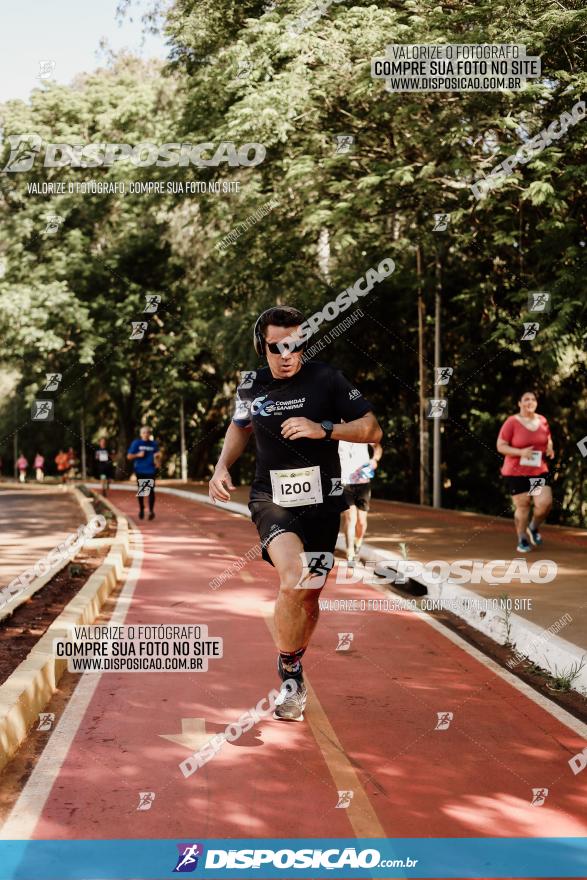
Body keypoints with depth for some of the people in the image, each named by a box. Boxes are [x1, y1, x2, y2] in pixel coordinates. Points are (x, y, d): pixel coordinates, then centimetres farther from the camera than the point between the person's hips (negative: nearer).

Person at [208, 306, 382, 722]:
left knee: (309, 597, 9)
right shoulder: (251, 386, 3)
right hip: (271, 499, 0)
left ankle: (293, 668, 37)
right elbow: (240, 426, 25)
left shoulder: (326, 379, -6)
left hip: (322, 502, 1)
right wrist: (223, 466, 9)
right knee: (294, 579, -26)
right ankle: (290, 677, -9)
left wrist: (323, 429, -18)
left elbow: (372, 429, -4)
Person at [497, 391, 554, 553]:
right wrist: (521, 452, -24)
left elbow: (548, 440, 20)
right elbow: (500, 446, -10)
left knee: (545, 503, -10)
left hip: (539, 471, 4)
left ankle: (533, 528, 19)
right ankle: (522, 540, 21)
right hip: (516, 472, -3)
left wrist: (550, 448, -4)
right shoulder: (511, 422, -11)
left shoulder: (542, 421, 4)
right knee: (522, 507, 1)